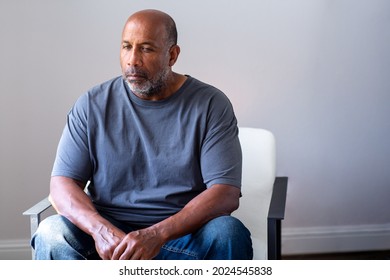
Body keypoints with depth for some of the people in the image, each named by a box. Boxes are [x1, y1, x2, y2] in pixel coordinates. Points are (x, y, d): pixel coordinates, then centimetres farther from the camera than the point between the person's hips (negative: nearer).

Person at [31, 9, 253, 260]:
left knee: (229, 233, -32)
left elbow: (227, 194, -13)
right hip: (105, 229, 2)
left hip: (183, 233, -1)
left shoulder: (211, 105, -4)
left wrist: (158, 234, -27)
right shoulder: (93, 105, 3)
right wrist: (100, 229, -24)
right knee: (51, 233, -28)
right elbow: (62, 184, -2)